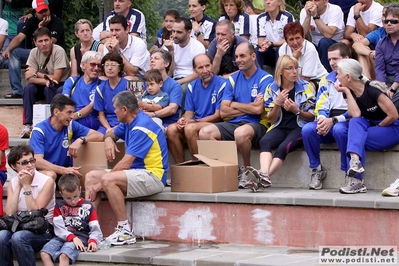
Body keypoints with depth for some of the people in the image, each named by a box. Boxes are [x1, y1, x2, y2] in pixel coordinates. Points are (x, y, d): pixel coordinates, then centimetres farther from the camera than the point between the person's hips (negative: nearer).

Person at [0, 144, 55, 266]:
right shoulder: (13, 183, 7)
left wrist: (26, 186, -14)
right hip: (19, 228, 4)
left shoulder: (47, 181, -7)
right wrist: (18, 186, -10)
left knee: (18, 237, -34)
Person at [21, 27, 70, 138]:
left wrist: (36, 74, -16)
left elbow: (56, 78, -23)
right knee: (29, 88, -23)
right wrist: (45, 78, -32)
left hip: (61, 85, -4)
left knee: (49, 89, -34)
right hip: (42, 85, 4)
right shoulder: (34, 52, -6)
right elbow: (29, 78, -15)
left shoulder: (58, 51, -20)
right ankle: (28, 125, -23)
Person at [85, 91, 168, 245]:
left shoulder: (141, 128, -19)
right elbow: (112, 134, 33)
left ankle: (125, 231, -25)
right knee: (91, 176, 4)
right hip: (137, 173, 10)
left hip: (153, 176, -10)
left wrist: (100, 185, -17)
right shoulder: (129, 124, 11)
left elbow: (126, 164, -23)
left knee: (108, 180, -32)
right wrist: (108, 140, 5)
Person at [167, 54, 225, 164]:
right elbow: (189, 113, 13)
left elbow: (218, 116, -9)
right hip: (196, 124, 6)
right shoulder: (192, 86, 13)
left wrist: (193, 121, -14)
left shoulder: (221, 84, -7)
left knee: (190, 128, -33)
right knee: (171, 129, -21)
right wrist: (183, 120, -12)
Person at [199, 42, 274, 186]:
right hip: (233, 123, 6)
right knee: (204, 132, -19)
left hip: (257, 124, -6)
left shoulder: (265, 79, -2)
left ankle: (247, 169, -12)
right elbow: (223, 111, 5)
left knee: (240, 133, -40)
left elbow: (259, 109, -13)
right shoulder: (233, 79, 14)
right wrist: (250, 107, -5)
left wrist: (235, 105, 1)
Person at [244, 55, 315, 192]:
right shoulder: (272, 88, 7)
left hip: (299, 127, -3)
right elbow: (272, 120, 9)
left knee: (283, 147, -33)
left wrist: (297, 111, -16)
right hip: (280, 127, 3)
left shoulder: (306, 87, 2)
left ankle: (261, 179, -47)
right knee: (264, 142, -32)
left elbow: (312, 116, 4)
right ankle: (264, 174, -53)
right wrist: (277, 104, -10)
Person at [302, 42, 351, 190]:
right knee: (307, 129, -25)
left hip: (350, 123, -5)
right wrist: (322, 120, -15)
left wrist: (334, 121, -21)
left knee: (339, 129, -39)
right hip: (328, 122, 5)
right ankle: (316, 169, -9)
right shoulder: (326, 80, 17)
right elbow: (321, 107, 10)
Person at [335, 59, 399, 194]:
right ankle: (355, 161, -45)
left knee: (354, 138, -28)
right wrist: (347, 92, -16)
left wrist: (377, 127, -8)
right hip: (371, 127, 6)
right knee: (355, 122, -26)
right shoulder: (350, 92, 1)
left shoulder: (372, 90, -19)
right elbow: (356, 115, -16)